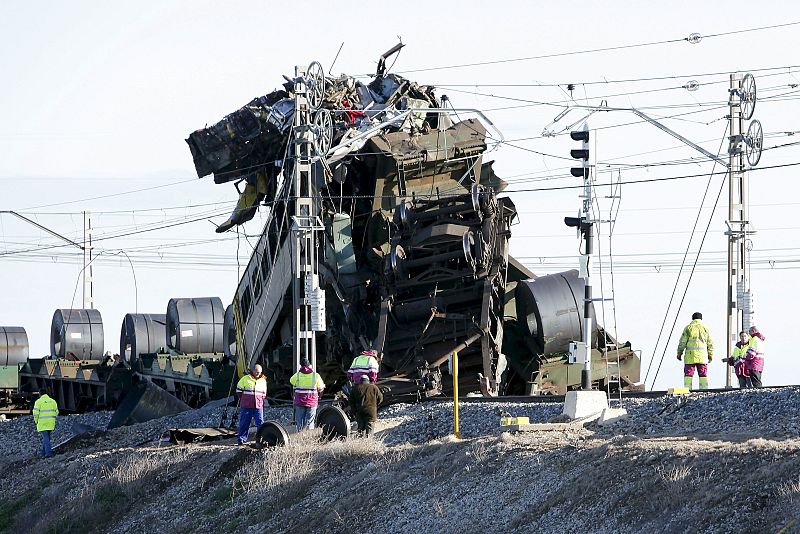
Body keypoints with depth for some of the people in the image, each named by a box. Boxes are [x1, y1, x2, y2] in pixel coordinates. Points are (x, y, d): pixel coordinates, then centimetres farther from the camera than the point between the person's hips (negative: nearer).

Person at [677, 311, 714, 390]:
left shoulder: (688, 328, 2)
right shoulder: (705, 328, 8)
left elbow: (682, 342, 0)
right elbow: (710, 344, 10)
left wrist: (679, 353, 9)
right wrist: (710, 355, 19)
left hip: (690, 356, -2)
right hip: (702, 356, 2)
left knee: (688, 374, 0)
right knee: (703, 375, 6)